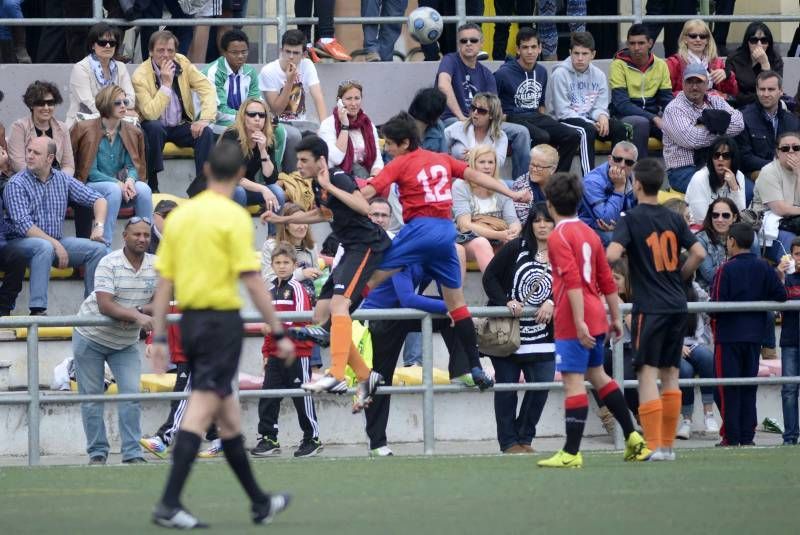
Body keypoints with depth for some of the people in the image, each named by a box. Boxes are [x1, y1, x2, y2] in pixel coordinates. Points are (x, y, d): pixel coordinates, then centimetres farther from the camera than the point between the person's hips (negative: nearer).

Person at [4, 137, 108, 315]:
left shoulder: (62, 180, 7)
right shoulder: (16, 184, -9)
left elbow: (97, 199, 12)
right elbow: (23, 225, -19)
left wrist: (99, 226, -7)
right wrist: (55, 244, -25)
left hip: (56, 241, 5)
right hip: (21, 242, -5)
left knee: (98, 248, -11)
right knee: (45, 247, -38)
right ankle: (37, 310, -42)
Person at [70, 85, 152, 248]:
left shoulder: (131, 132, 7)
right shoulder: (87, 130, -7)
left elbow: (133, 166, 5)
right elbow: (90, 172, -10)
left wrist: (130, 180, -20)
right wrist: (118, 184, -22)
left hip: (120, 184, 4)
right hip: (91, 186, -4)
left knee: (144, 189, -26)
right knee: (114, 190, -36)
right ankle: (104, 245, -36)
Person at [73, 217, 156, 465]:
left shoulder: (156, 266, -6)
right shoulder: (109, 264, -21)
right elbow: (104, 305, -30)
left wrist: (136, 311, -25)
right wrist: (138, 316, -41)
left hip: (126, 342, 3)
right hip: (91, 338, -3)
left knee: (131, 394, -9)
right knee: (92, 397, 1)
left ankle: (132, 453, -7)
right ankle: (97, 452, 9)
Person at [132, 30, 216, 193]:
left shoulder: (182, 63, -4)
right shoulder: (140, 76, -17)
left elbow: (207, 89, -6)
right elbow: (151, 114, -28)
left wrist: (205, 119, -22)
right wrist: (166, 83, -28)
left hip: (181, 126, 3)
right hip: (156, 127, -3)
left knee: (206, 133, -24)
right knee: (154, 128, -36)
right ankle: (152, 186, -30)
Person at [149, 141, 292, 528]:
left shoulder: (180, 215, 9)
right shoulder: (234, 217, -10)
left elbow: (164, 282, 9)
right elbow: (251, 280, -14)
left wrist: (159, 337, 13)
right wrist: (278, 333, -10)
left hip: (189, 319, 7)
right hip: (222, 318, -7)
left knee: (227, 412, 15)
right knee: (201, 410, -9)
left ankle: (259, 502, 25)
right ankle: (169, 504, -17)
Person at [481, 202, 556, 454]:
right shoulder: (516, 248, -4)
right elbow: (489, 277, -4)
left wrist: (551, 303, -19)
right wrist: (506, 302, -17)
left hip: (542, 336, 2)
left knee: (541, 386, -3)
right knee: (506, 387, 2)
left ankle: (524, 438, 14)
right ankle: (509, 442, 11)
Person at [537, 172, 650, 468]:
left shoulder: (558, 236, -11)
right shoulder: (589, 233, 14)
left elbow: (573, 281, -21)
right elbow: (607, 280, 16)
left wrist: (580, 322, -24)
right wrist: (615, 318, 21)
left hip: (574, 321, -8)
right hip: (596, 316, 8)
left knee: (573, 380, -8)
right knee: (597, 374, 21)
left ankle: (571, 453, -8)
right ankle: (633, 439, 23)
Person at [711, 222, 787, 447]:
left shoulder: (725, 270, -12)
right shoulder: (764, 268, 1)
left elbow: (717, 305, -16)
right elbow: (781, 296, -3)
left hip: (729, 336, -5)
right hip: (755, 335, 5)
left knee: (727, 390, 1)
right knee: (749, 388, 11)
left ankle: (731, 437, -2)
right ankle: (747, 435, 9)